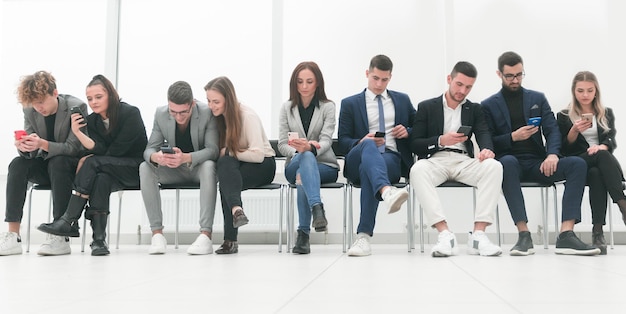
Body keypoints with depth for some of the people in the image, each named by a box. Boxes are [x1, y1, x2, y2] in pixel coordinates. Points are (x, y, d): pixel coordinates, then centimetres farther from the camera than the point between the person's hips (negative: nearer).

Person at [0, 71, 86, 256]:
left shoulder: (76, 107, -18)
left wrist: (42, 144, -38)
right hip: (45, 166, 5)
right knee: (17, 164, -23)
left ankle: (61, 236, -35)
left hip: (71, 165, -4)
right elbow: (30, 153, -3)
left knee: (57, 162, -35)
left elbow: (73, 148, -22)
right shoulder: (30, 111, -4)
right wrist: (23, 147, -29)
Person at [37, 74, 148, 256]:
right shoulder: (91, 120, 6)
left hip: (135, 168, -4)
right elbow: (100, 149, -9)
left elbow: (117, 150, -13)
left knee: (92, 163, -28)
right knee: (101, 179, -33)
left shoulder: (131, 113, -10)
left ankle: (68, 221, -31)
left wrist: (89, 161, -10)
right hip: (110, 172, 4)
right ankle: (99, 238, -37)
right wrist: (77, 132, -22)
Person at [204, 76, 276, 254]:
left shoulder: (248, 116, -18)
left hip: (263, 166, -5)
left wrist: (228, 152, -18)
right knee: (225, 163, -32)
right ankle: (236, 210, -49)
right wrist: (225, 155, -18)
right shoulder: (217, 117, 1)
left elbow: (258, 154, -25)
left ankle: (230, 240, -42)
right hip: (233, 168, 5)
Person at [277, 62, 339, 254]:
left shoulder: (328, 107, 3)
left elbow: (326, 141, -11)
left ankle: (303, 233, -41)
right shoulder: (287, 108, 9)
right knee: (306, 158, -37)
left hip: (325, 166, -1)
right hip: (294, 165, 1)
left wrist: (309, 148, -35)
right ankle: (317, 209, -57)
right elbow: (282, 144, 3)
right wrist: (299, 151, -20)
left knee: (303, 173, -37)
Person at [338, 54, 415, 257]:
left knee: (367, 169, -36)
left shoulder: (402, 100, 23)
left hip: (393, 159, 1)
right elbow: (343, 141, 9)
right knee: (368, 145, -38)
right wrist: (361, 142, -12)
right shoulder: (350, 104, 17)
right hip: (357, 161, 0)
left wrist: (408, 132, 2)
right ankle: (387, 192, -66)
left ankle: (364, 236, -41)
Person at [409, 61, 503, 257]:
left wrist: (486, 149, -22)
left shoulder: (474, 109, 21)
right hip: (436, 159, -2)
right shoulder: (426, 107, 14)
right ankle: (444, 233, -39)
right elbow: (414, 145, 5)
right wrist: (441, 140, -13)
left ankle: (478, 234, -32)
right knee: (418, 169, -37)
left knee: (494, 166, -30)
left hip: (464, 161, 2)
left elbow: (483, 134, 2)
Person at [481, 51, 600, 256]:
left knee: (578, 164, -23)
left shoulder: (538, 98, 19)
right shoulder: (489, 106, 11)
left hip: (537, 163, 4)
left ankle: (566, 235, -31)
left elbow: (552, 130, 7)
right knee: (507, 161, -40)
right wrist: (513, 137, -15)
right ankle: (524, 235, -38)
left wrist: (552, 154, -14)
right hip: (511, 163, -3)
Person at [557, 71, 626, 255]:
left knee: (596, 174, -39)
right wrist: (575, 131, -12)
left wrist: (601, 146, -24)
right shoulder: (564, 116, 15)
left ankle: (598, 231, -48)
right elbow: (564, 149, 7)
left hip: (604, 163, 2)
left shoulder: (606, 114, 19)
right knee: (603, 156, -38)